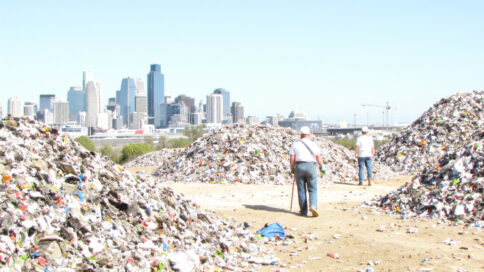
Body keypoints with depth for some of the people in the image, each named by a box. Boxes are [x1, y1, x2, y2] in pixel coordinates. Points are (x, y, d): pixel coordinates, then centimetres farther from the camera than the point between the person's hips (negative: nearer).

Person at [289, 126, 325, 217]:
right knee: (313, 189, 6)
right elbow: (319, 158, -2)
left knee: (301, 190, 7)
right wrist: (322, 168, 10)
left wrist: (292, 169, 10)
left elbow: (292, 159, 0)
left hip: (299, 167, 1)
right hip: (311, 167, -1)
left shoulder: (295, 145, 5)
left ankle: (303, 211, 10)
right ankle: (313, 205, -17)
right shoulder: (313, 144, 2)